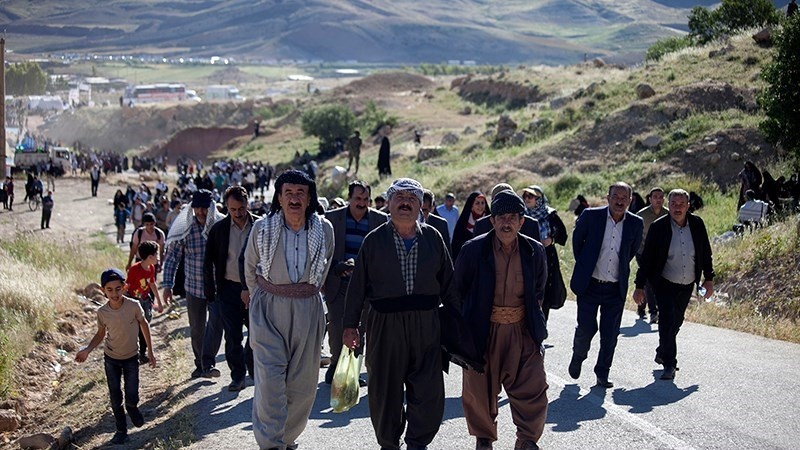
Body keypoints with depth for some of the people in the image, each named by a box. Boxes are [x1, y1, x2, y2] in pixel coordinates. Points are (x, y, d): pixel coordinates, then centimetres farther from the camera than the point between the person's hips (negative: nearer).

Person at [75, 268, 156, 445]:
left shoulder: (134, 306, -22)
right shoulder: (102, 312, -16)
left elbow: (144, 325, -5)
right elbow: (101, 333, 1)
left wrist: (150, 351, -2)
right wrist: (87, 350, -14)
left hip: (131, 358, -1)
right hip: (111, 359, 1)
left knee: (132, 397, 1)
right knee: (115, 398, 7)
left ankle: (132, 409, 37)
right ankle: (121, 430, 25)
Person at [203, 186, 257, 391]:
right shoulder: (218, 229, 0)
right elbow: (208, 263, 5)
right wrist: (210, 294, 0)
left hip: (254, 288, -1)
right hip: (228, 288, 1)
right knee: (233, 336, 5)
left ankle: (253, 368, 25)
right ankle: (237, 375, 19)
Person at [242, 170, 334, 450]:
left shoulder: (324, 230, -4)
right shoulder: (262, 228, -7)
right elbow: (250, 269, 11)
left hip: (308, 309, 2)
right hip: (268, 310, -2)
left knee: (303, 382, 7)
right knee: (270, 379, -12)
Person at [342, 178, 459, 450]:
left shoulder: (433, 238, 8)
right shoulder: (374, 240, 4)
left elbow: (448, 282, 12)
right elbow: (358, 285, 4)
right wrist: (351, 325, 2)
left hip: (426, 324, 1)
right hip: (385, 324, -1)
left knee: (429, 390, -1)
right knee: (385, 389, 7)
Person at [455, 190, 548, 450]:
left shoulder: (534, 252, 0)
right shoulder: (473, 250, -7)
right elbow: (459, 292, 4)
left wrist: (533, 319, 10)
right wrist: (464, 328, 4)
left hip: (522, 332, 1)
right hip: (483, 331, -1)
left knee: (533, 389, -1)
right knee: (479, 390, 9)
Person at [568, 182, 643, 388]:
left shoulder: (635, 223, -2)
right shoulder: (591, 216, -8)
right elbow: (577, 240, 8)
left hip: (616, 288, 2)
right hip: (589, 284, -2)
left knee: (610, 334, 4)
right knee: (586, 328, 1)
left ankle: (602, 374, 19)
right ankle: (577, 357, 31)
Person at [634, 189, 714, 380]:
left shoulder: (697, 224, -2)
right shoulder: (658, 227, -11)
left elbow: (706, 254, 9)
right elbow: (646, 259, -7)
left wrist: (709, 279, 7)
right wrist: (640, 287, -8)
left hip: (687, 285, 4)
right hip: (664, 284, -4)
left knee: (676, 321, 14)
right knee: (668, 320, -14)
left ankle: (662, 353, 36)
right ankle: (669, 364, -7)